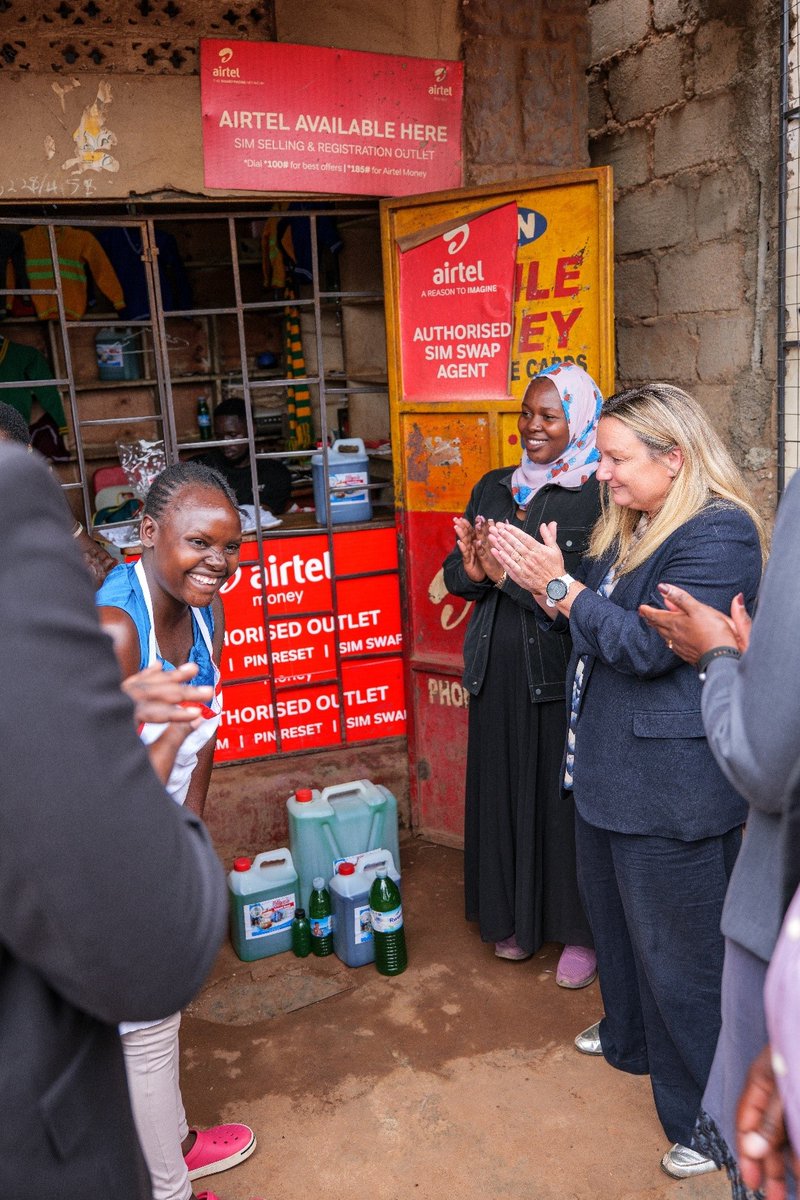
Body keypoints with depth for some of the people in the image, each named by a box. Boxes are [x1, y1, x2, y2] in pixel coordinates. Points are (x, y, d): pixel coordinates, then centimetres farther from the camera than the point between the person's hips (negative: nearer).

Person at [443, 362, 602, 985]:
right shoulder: (494, 487, 11)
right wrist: (474, 570, -11)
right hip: (500, 671, 6)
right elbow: (456, 571, 11)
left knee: (565, 796, 4)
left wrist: (510, 573, -21)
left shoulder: (600, 494, -9)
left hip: (564, 670, -5)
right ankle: (516, 917, 34)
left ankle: (580, 930, 25)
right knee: (504, 792, 14)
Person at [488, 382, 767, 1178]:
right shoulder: (627, 526, 10)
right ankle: (629, 1037, 52)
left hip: (673, 788, -9)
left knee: (679, 947, 5)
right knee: (612, 912, 26)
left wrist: (561, 587, -21)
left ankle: (706, 1119, 26)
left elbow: (649, 645, -25)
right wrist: (535, 583, -2)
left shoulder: (720, 533, -19)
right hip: (609, 767, 10)